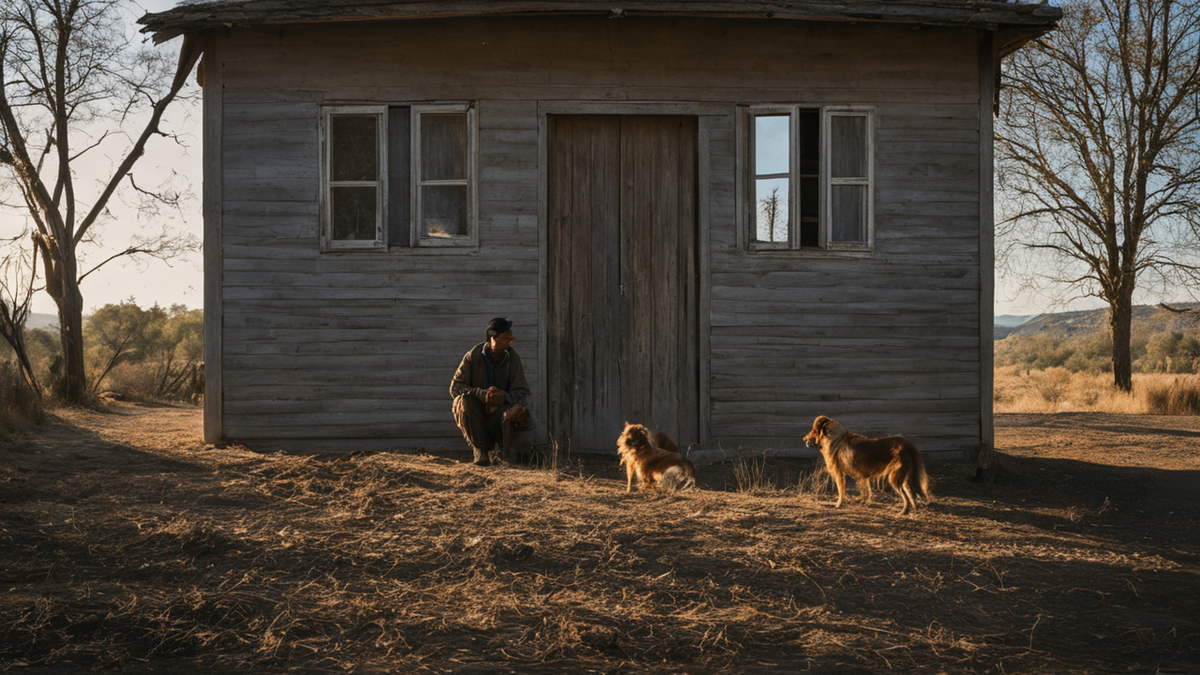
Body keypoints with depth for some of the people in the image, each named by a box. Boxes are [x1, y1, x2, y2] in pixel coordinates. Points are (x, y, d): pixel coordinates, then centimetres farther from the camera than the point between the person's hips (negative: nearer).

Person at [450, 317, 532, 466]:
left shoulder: (513, 358, -6)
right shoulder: (473, 356, -10)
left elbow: (522, 393, -10)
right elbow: (455, 387, -14)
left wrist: (505, 397, -34)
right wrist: (482, 394, -32)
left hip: (499, 411, 1)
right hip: (476, 413, -1)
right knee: (465, 400, -33)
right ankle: (479, 449, -17)